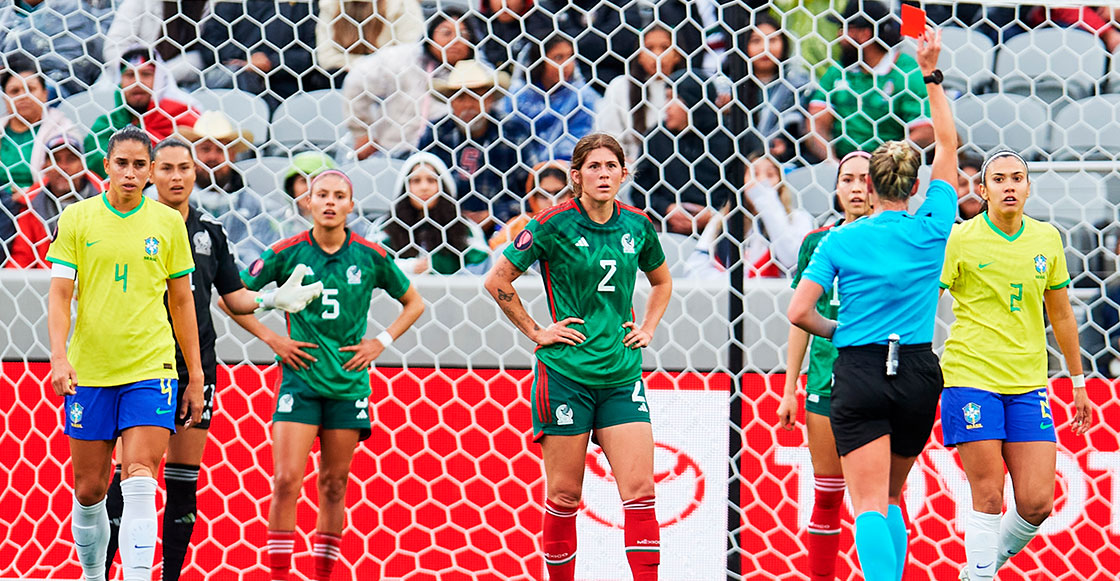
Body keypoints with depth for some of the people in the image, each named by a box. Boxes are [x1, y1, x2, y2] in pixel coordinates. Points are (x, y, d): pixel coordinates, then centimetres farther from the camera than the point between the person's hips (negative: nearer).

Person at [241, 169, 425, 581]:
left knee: (334, 484, 5)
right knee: (287, 480, -11)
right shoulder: (287, 253, -2)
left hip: (348, 383, 2)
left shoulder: (371, 257, 1)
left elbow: (413, 303, 15)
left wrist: (381, 342, 3)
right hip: (300, 380, -1)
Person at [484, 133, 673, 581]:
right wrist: (536, 332, -2)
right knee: (564, 495, 2)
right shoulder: (555, 225, -7)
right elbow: (497, 280, 0)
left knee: (640, 489, -7)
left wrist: (647, 328, 12)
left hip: (622, 375, 3)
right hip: (565, 373, -3)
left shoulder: (637, 225, 6)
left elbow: (661, 281, 26)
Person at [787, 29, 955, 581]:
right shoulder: (931, 229, 1)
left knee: (870, 506, -7)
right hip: (918, 373, 2)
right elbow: (947, 145, 12)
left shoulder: (840, 241, -2)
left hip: (859, 373, -2)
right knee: (889, 500, 19)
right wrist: (931, 74, 17)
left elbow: (798, 311, -5)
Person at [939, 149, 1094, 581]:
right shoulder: (958, 240, -5)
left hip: (1028, 384, 4)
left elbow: (1061, 314, 19)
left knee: (1037, 503, -2)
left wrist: (1078, 383, 22)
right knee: (988, 497, -7)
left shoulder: (1047, 239, 8)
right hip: (970, 379, -4)